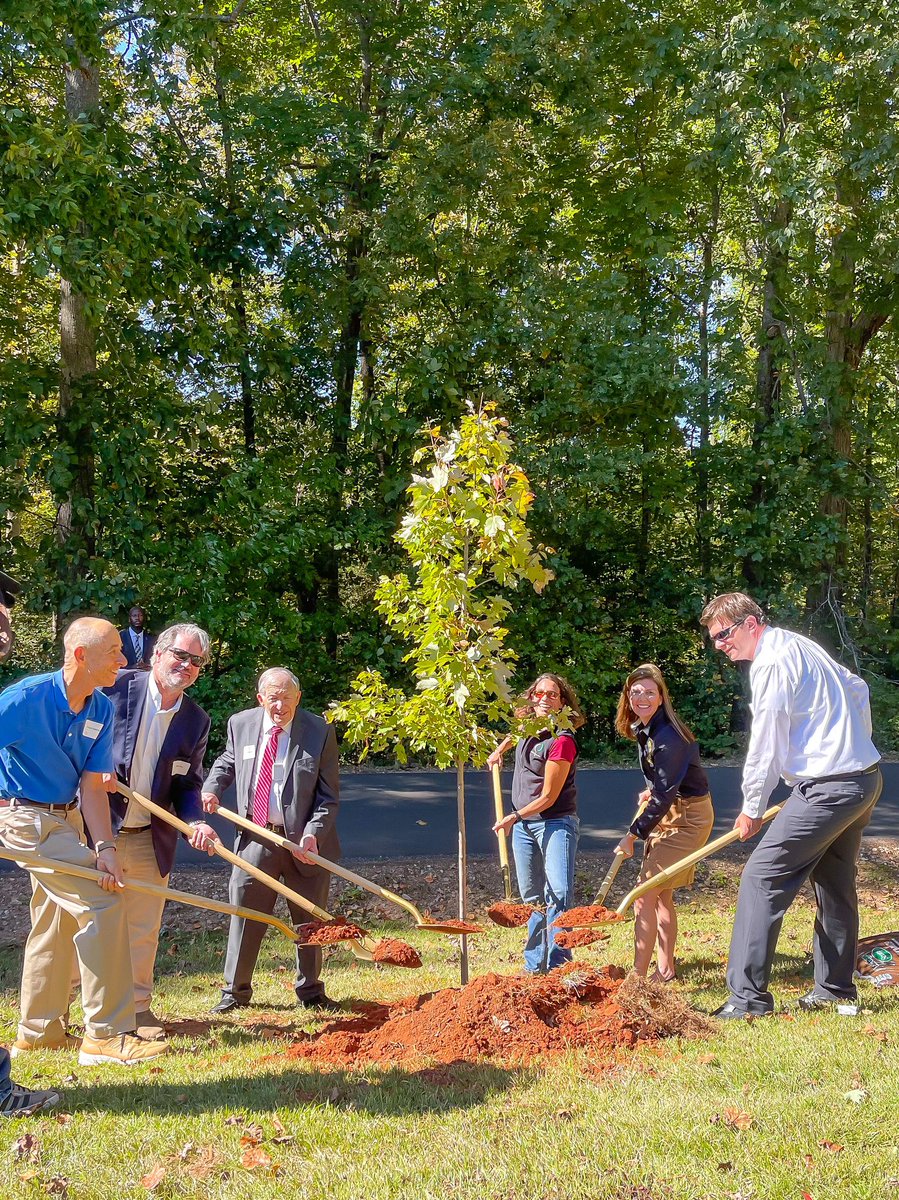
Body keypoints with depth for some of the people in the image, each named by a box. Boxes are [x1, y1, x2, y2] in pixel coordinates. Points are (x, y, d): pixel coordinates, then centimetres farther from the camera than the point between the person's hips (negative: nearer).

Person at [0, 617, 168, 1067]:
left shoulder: (101, 710, -3)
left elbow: (92, 786, -3)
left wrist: (104, 848, -16)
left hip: (67, 817, 8)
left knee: (56, 920, 16)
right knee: (101, 903, -15)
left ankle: (39, 1032, 31)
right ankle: (107, 1033, -9)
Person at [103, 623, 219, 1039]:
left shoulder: (196, 720, 5)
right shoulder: (115, 686, -9)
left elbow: (187, 783, 9)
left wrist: (195, 821, -9)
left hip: (150, 840, 4)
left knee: (143, 927, 11)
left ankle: (137, 1005, 26)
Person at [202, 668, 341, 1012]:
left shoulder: (319, 731, -8)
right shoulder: (240, 724, 0)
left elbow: (329, 794, -5)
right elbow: (226, 762, 21)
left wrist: (313, 832, -18)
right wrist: (212, 789, 1)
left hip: (304, 841, -1)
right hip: (255, 838, 1)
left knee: (310, 920, 11)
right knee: (244, 914, 6)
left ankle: (310, 991, 29)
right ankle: (235, 991, 23)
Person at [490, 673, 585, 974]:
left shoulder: (562, 741, -19)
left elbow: (548, 797, -19)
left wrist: (515, 816, -22)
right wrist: (500, 749, 25)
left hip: (555, 823, -7)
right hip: (523, 826, 7)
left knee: (559, 894, -19)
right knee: (532, 899, 11)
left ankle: (558, 965, -17)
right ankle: (535, 966, 19)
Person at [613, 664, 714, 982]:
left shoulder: (668, 736, -25)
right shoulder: (642, 729, 4)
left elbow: (664, 795, -27)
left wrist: (633, 834, -24)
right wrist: (651, 792, 9)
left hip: (686, 818, -10)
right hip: (666, 812, 10)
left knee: (645, 893, -13)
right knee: (661, 895, 14)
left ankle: (638, 975, -10)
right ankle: (665, 968, 25)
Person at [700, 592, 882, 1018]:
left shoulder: (771, 663, -14)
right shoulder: (799, 646, 15)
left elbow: (766, 746, -12)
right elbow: (857, 689, 25)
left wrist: (751, 809, -1)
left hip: (828, 788, -10)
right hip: (864, 779, 10)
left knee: (761, 878, -9)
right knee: (834, 886, 19)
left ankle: (748, 996, -8)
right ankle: (836, 991, 29)